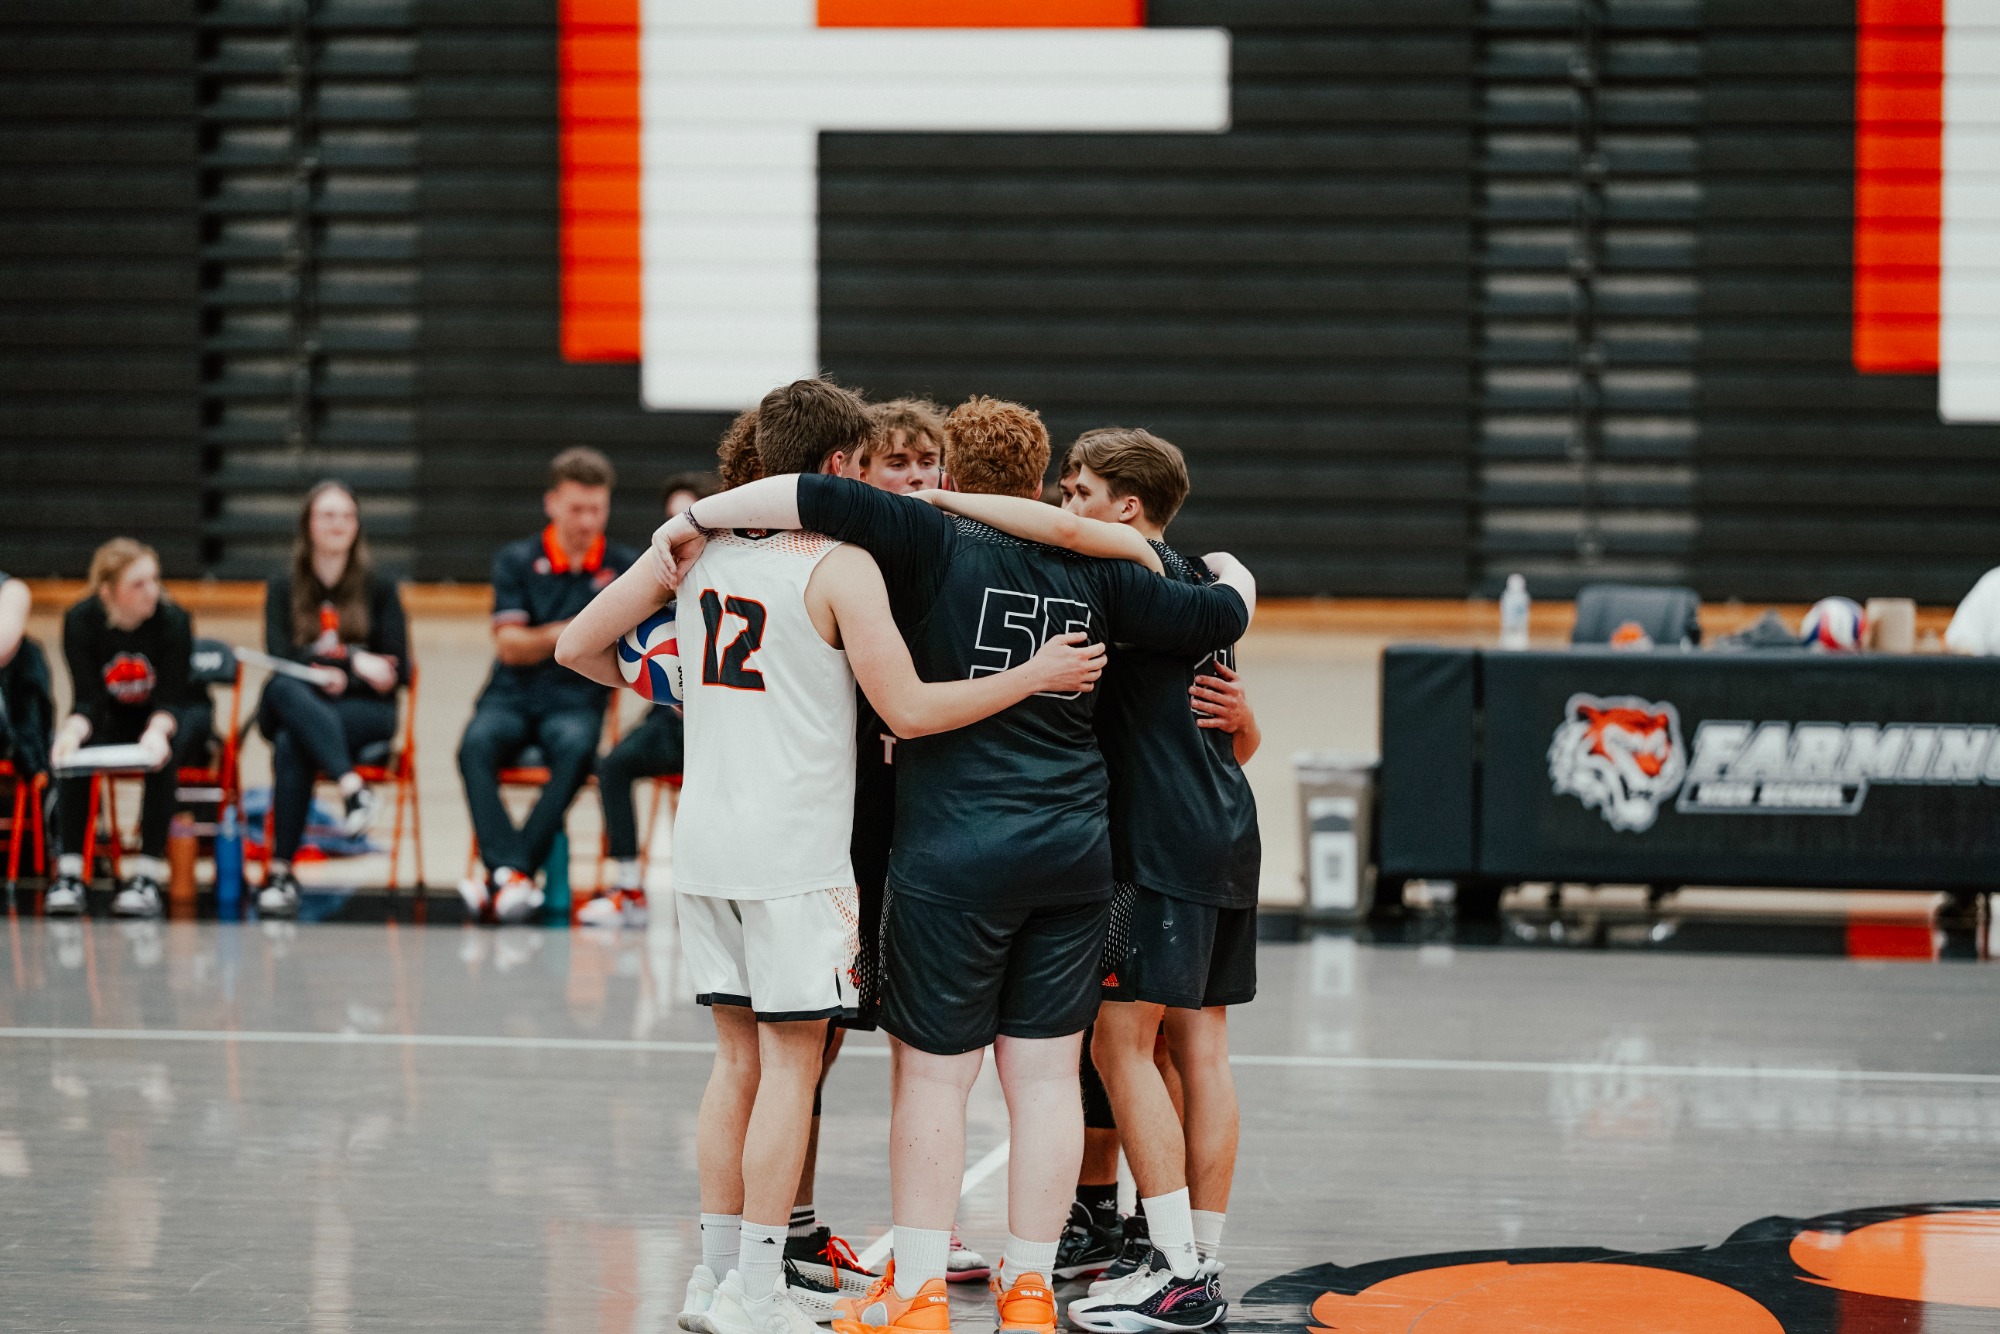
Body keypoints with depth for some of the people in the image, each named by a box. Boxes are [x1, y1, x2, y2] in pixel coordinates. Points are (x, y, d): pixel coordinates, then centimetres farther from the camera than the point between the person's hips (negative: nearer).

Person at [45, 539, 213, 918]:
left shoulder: (172, 620, -25)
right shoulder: (81, 621, -19)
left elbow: (170, 700, -25)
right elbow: (88, 699, -21)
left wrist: (157, 731, -48)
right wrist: (73, 731, -44)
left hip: (176, 717, -2)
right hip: (112, 718, 2)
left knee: (160, 754, -36)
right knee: (70, 749, -30)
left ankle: (147, 875, -35)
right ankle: (68, 873, -29)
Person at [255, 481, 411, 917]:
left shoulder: (380, 589, 11)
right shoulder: (283, 589, 13)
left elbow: (396, 672, 4)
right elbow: (279, 656, -4)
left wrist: (337, 677, -10)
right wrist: (354, 661, -13)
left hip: (364, 710, -1)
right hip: (298, 710, 1)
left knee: (291, 745, -36)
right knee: (283, 690, -39)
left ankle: (282, 871, -41)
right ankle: (352, 788, -56)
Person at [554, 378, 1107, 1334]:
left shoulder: (699, 543, 7)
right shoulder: (842, 568, -10)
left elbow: (577, 647, 9)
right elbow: (910, 710, -14)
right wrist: (1036, 676, -6)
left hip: (704, 842, 6)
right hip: (793, 850, -6)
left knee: (738, 1055, 14)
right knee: (791, 1058, -1)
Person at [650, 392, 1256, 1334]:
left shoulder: (937, 544, -5)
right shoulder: (1091, 568, 5)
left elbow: (818, 497, -16)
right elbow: (1216, 620, 10)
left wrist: (697, 518, -5)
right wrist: (1233, 577, 33)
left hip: (952, 856, -4)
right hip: (1074, 854, 4)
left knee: (932, 1073, 4)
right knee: (1044, 1072, 8)